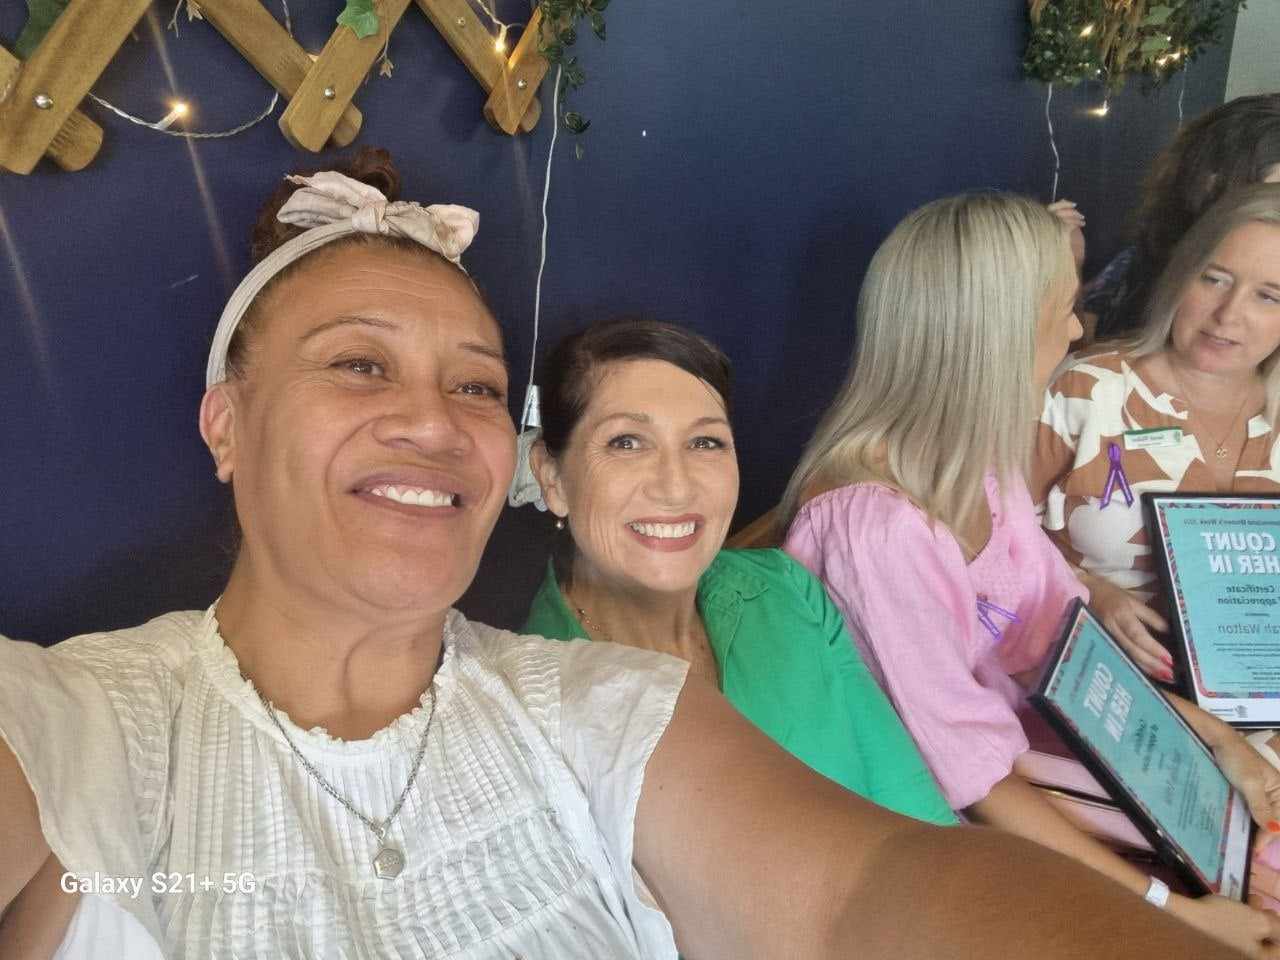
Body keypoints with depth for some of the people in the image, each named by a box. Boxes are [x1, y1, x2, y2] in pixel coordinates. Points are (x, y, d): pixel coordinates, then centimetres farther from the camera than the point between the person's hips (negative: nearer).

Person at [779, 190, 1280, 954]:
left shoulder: (976, 452, -5)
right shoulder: (876, 523, -32)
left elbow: (1059, 627, 6)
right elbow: (969, 773, -26)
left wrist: (1217, 737, 1)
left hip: (1003, 717, 7)